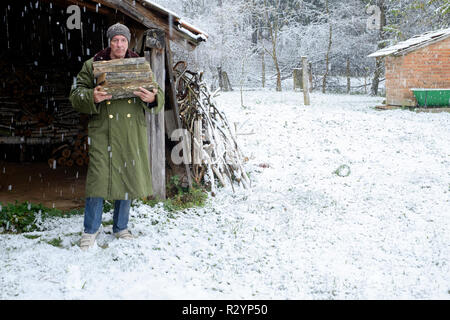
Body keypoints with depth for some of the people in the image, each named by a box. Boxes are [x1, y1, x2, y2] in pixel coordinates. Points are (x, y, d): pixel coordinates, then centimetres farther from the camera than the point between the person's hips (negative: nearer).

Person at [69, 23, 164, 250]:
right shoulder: (92, 65, 5)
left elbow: (158, 93, 10)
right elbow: (76, 94, 1)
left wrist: (152, 98, -15)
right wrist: (92, 97, -21)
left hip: (132, 133, 3)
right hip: (102, 130, -2)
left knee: (128, 177, 8)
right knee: (98, 177, -7)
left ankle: (121, 227, 25)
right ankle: (90, 230, 9)